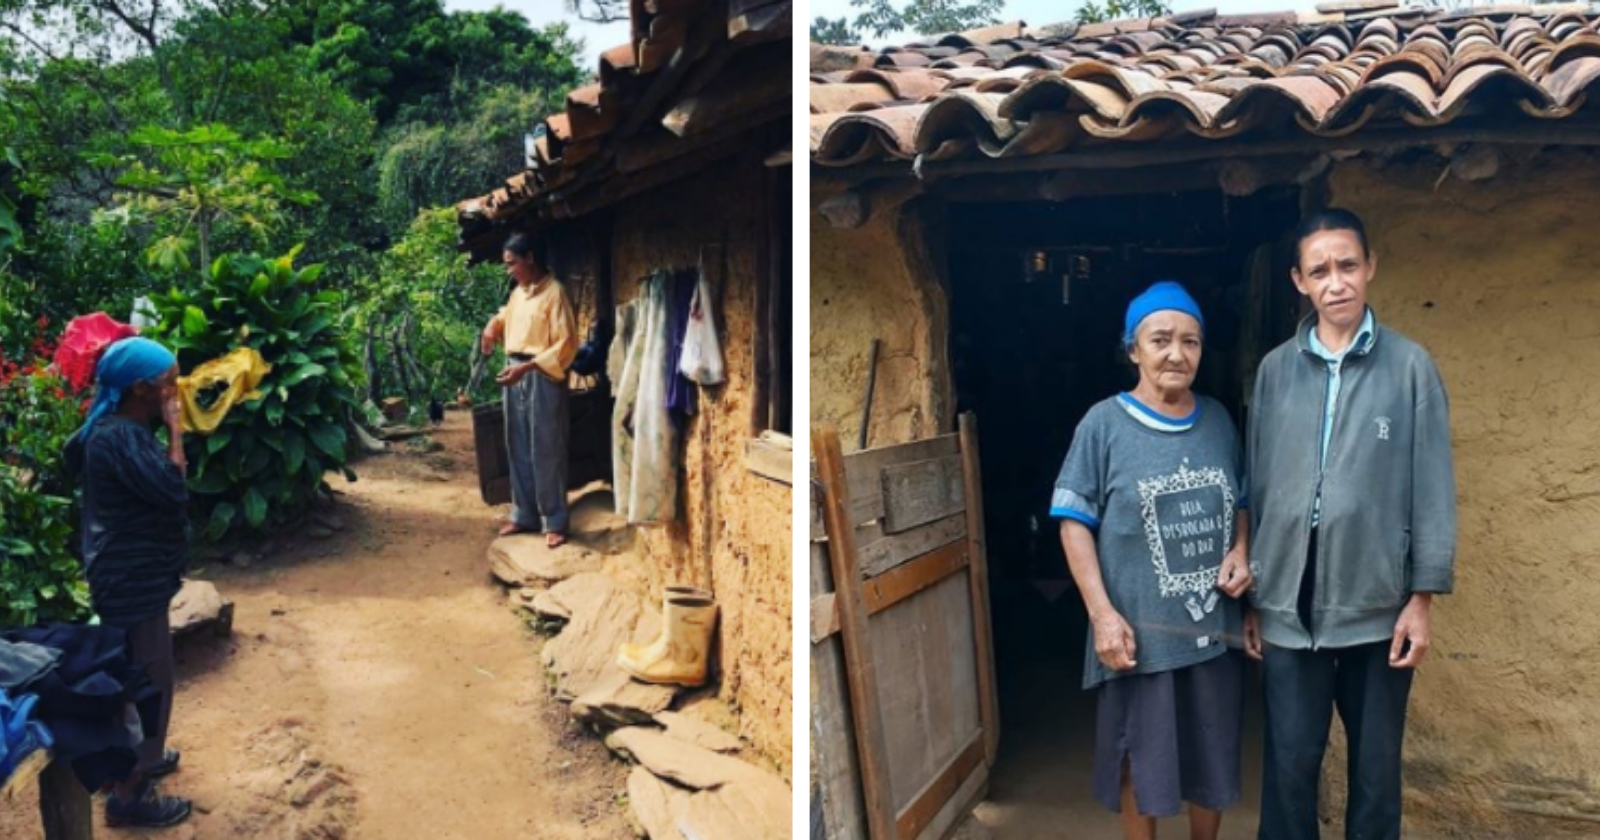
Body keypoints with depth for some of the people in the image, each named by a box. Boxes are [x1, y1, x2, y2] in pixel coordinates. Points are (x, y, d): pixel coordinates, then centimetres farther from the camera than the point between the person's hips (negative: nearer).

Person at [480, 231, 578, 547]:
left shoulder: (554, 292, -12)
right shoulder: (517, 293, 13)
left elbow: (565, 344, -18)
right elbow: (504, 317, 35)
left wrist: (526, 367, -24)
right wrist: (493, 327, 11)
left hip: (542, 377, -8)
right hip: (515, 373, 8)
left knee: (546, 451, -4)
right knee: (519, 450, 12)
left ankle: (554, 522, 4)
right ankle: (524, 516, 22)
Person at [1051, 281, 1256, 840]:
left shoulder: (1218, 420, 5)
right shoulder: (1104, 423, -10)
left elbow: (1240, 502, 17)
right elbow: (1074, 523, -10)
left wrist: (1241, 551, -4)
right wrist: (1102, 613, -16)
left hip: (1215, 625, 4)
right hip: (1141, 630, -4)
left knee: (1213, 755, 18)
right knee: (1141, 760, 10)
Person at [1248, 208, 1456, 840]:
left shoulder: (1410, 366, -1)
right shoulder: (1275, 370, 4)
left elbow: (1432, 487, -2)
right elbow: (1257, 484, 6)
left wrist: (1422, 597, -5)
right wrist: (1251, 591, 7)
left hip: (1380, 605, -1)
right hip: (1290, 606, 1)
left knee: (1376, 766, 13)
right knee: (1289, 766, 7)